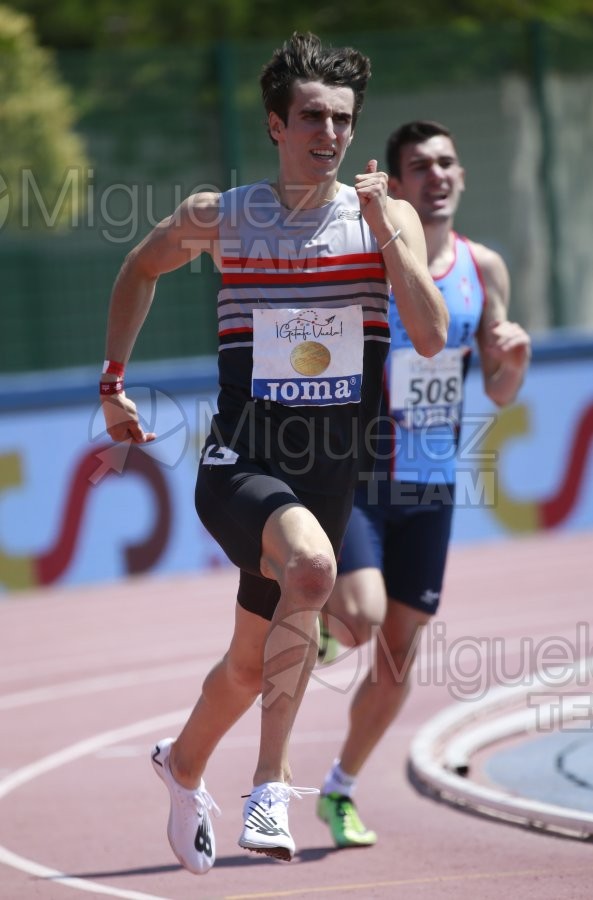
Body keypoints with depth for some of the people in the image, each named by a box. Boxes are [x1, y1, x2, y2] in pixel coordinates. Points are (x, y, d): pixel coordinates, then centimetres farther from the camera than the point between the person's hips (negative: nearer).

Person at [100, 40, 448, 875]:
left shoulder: (388, 218, -1)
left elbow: (432, 336, -14)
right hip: (241, 460, -3)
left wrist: (384, 227, -19)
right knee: (312, 565, -34)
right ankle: (272, 783, -27)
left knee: (255, 655, 15)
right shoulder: (221, 218, -1)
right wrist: (114, 380, 18)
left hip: (332, 465, 3)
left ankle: (184, 764, 47)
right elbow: (141, 269, 20)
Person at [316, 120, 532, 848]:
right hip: (353, 477, -4)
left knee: (397, 661, 7)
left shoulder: (482, 269, 3)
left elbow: (500, 393, 9)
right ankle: (320, 611, 12)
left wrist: (516, 356, -11)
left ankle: (340, 790, 26)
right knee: (364, 617, -25)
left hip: (431, 487, 4)